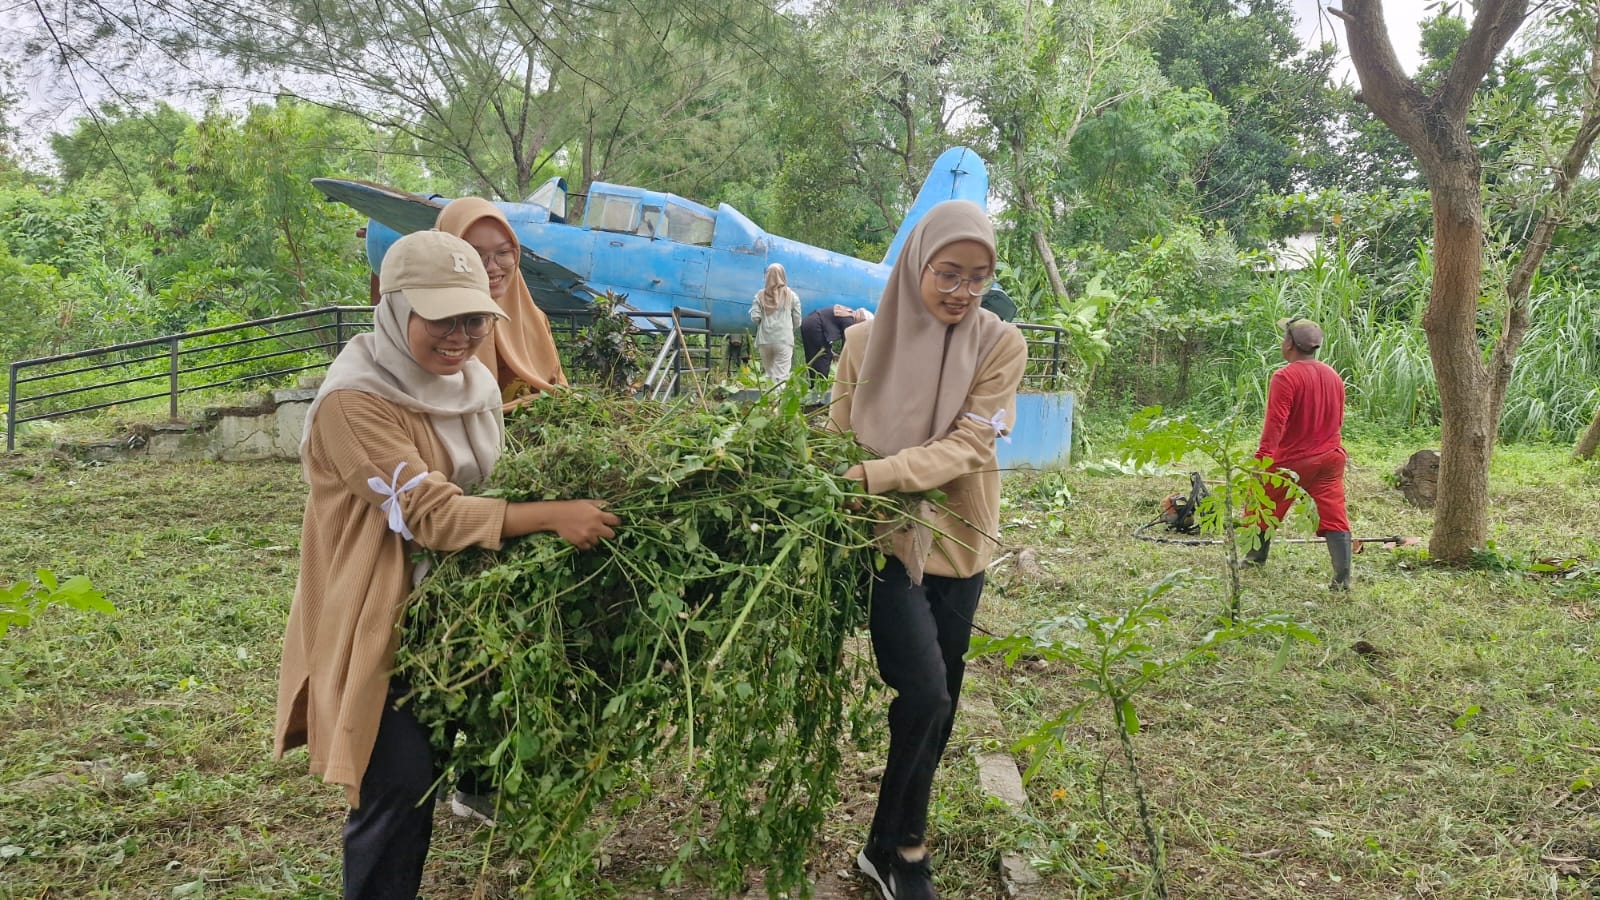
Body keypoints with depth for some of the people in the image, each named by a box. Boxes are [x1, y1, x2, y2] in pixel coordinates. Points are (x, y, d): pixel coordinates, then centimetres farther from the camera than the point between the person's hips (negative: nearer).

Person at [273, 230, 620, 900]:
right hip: (380, 618, -7)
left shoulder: (472, 383, 3)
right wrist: (554, 516, -36)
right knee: (400, 782, -9)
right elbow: (431, 514, -29)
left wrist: (576, 489, -6)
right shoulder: (355, 401, -22)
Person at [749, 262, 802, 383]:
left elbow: (755, 317, -1)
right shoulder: (791, 296, 2)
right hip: (784, 340, -2)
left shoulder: (761, 295, 3)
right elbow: (797, 321, 4)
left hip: (764, 340, 2)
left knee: (769, 374, 12)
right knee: (781, 377, -4)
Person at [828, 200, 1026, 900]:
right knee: (924, 693, -16)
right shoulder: (865, 343, -2)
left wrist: (873, 476, -28)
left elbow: (968, 446, -16)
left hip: (958, 541, 2)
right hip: (886, 538, -2)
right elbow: (837, 440, 1)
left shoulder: (1000, 344, -5)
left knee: (937, 707, 11)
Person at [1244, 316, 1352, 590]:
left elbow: (1275, 422, -25)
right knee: (1334, 516, 1)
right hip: (1330, 458, 6)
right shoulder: (1334, 376, 6)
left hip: (1291, 460, -5)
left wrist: (1261, 458, -26)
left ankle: (1255, 559, 30)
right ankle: (1342, 578, -5)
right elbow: (1337, 420, 16)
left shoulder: (1286, 377, -17)